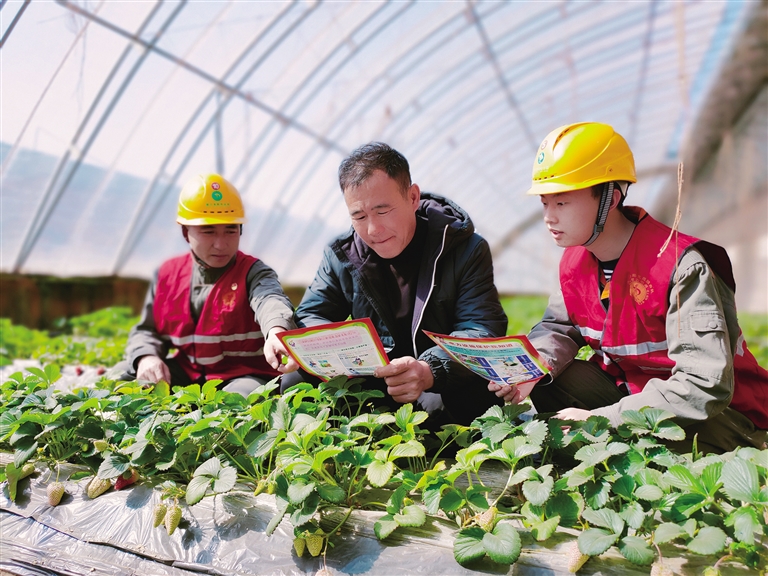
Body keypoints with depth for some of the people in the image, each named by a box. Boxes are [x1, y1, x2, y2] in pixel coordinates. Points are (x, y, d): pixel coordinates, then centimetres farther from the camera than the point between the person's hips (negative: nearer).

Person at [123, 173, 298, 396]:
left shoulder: (253, 273, -9)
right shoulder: (168, 274, 7)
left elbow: (270, 300, -35)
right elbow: (147, 330, 15)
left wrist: (276, 331, -61)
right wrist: (147, 357, -11)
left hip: (244, 376, -5)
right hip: (186, 374, 5)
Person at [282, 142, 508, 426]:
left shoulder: (467, 250, -9)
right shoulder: (340, 255, 1)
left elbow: (482, 330, -17)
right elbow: (311, 316, 7)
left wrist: (430, 371, -38)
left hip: (448, 389, -3)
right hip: (373, 388, 4)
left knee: (437, 404, -38)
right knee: (292, 384, -17)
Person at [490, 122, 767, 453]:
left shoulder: (680, 266, -28)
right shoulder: (576, 259, -4)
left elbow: (705, 387, -32)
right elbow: (557, 327, 8)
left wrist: (599, 419, -32)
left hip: (719, 412, -6)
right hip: (628, 386, 7)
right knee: (540, 381, -9)